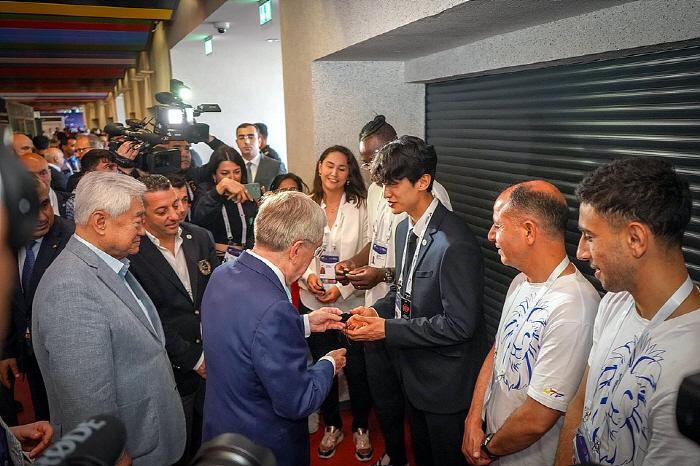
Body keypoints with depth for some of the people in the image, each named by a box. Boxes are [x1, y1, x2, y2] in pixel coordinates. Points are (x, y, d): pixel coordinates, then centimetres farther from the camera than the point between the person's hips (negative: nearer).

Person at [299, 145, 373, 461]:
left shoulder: (360, 206, -7)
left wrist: (343, 289, -15)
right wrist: (308, 275, -13)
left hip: (352, 302, -2)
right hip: (313, 302, 3)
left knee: (357, 370, 7)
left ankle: (361, 428, 33)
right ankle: (332, 426, 38)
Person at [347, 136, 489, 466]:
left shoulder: (456, 244, -28)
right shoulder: (405, 229, 2)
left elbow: (459, 324, -28)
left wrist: (387, 328, -25)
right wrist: (378, 310, -7)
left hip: (446, 383, -8)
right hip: (414, 374, 8)